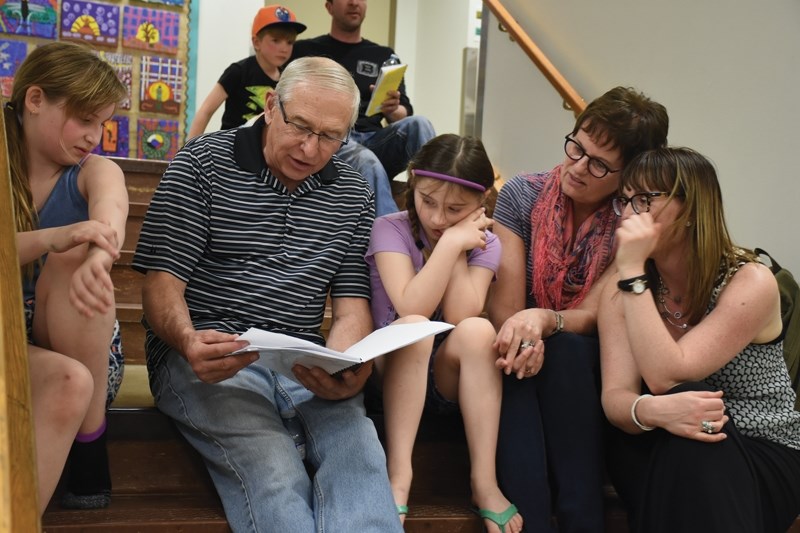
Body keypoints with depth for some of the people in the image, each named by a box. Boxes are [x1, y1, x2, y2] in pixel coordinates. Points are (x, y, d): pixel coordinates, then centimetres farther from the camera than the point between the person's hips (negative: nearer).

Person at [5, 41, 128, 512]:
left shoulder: (95, 172, -2)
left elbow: (110, 220, -27)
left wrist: (94, 261, -51)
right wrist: (54, 238, -44)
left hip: (84, 349, 2)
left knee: (73, 257, -28)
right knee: (69, 381, -35)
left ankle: (90, 453, -19)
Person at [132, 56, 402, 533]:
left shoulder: (353, 194, 13)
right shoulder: (203, 163, 3)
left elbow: (352, 305, 9)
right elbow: (162, 280, -2)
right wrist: (189, 341, -25)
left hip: (305, 365, 3)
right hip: (211, 358, -3)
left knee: (360, 459, -29)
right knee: (274, 475, -31)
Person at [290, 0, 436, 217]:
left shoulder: (385, 56, 20)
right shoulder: (304, 51, 12)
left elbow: (405, 114, 12)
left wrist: (392, 111, -12)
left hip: (375, 141, 3)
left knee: (417, 124, -27)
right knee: (367, 162, -36)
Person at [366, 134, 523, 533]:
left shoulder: (484, 243, -2)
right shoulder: (391, 229, -9)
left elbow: (461, 319, -16)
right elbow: (411, 309, -24)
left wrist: (459, 250, -16)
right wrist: (450, 243, -24)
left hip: (451, 376, 2)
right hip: (393, 370, -2)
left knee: (478, 331, -29)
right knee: (414, 327, -32)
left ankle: (484, 480, -25)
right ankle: (398, 474, -33)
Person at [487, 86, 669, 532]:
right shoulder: (522, 195, -5)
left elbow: (591, 315, -14)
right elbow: (505, 306, -10)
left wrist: (544, 320, -37)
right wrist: (520, 336, -33)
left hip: (584, 366, -1)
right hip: (524, 345, 1)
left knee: (564, 352, -34)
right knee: (518, 363, -33)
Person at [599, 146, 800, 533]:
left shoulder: (751, 282, -17)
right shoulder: (621, 290, -4)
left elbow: (665, 376, -26)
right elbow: (615, 396, -15)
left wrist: (633, 271, -29)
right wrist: (650, 411, -39)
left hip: (764, 458, -2)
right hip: (659, 453, 3)